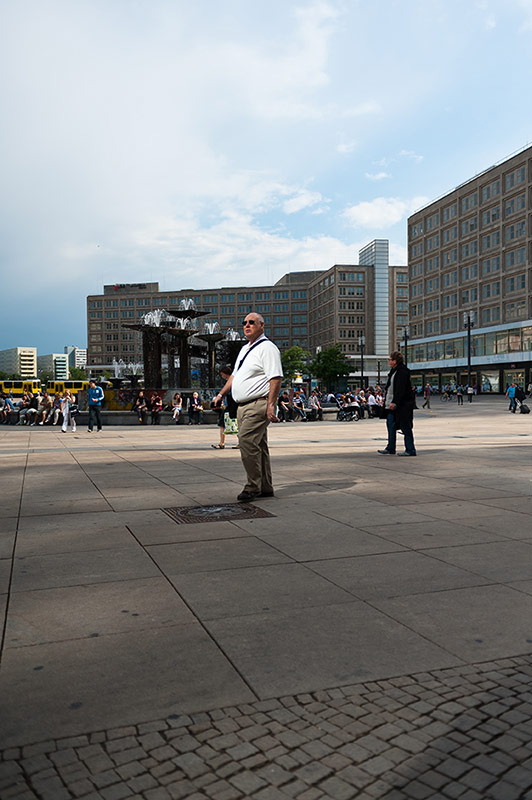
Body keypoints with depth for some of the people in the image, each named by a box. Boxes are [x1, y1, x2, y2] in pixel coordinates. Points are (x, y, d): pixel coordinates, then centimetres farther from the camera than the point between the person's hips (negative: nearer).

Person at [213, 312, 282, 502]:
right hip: (243, 406, 9)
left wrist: (271, 406, -24)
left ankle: (252, 487, -8)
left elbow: (276, 378, -17)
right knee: (258, 446, 12)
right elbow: (235, 375, 29)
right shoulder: (245, 349, 21)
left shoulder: (267, 348, -8)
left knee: (247, 442, -17)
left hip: (258, 405, -9)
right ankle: (265, 488, 20)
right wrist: (221, 394, 22)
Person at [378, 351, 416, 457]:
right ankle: (390, 449, 20)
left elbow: (400, 389, -23)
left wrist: (395, 402, -25)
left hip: (403, 404, -10)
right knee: (391, 425, 12)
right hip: (393, 405, 10)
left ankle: (410, 450, 4)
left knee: (405, 427, -3)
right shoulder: (393, 371, 15)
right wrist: (388, 401, 18)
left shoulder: (402, 372, -16)